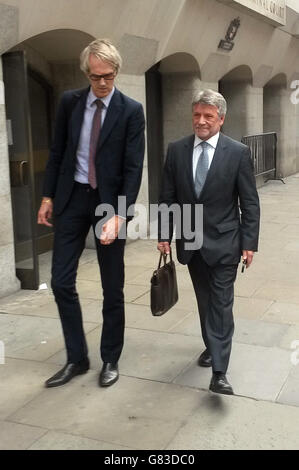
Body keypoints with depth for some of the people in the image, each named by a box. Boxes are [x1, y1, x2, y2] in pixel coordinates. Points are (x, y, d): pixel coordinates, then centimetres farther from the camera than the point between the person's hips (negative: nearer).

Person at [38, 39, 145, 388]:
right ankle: (76, 359, 19)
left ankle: (110, 360, 24)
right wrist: (48, 196, 6)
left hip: (110, 201, -3)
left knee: (112, 287, 6)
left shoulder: (131, 110, -7)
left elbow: (133, 167, -12)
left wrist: (119, 216, -20)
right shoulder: (69, 102, 3)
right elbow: (57, 152, 10)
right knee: (61, 282, 2)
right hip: (72, 198, 3)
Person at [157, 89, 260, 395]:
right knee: (205, 301, 16)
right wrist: (164, 235, -1)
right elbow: (167, 197, 4)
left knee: (221, 304, -4)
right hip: (191, 242, 3)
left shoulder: (238, 152, -7)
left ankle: (219, 373, -2)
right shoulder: (176, 150, 1)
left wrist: (249, 243, -8)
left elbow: (250, 202, -5)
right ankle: (213, 346, 37)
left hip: (223, 242, -3)